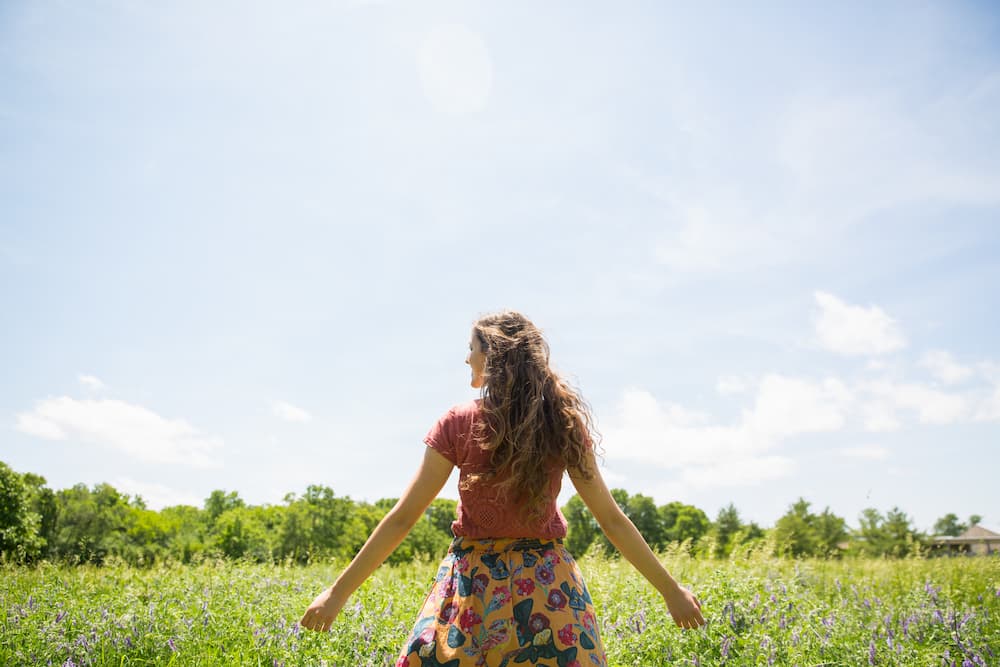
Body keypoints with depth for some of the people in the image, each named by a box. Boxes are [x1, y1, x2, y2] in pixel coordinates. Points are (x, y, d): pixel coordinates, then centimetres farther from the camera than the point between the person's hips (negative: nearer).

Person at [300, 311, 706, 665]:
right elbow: (612, 520, -1)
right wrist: (670, 588, 8)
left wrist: (340, 590, -1)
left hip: (474, 583, -2)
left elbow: (402, 518, -9)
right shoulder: (565, 424, -4)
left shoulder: (458, 425, -10)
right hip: (547, 582, 2)